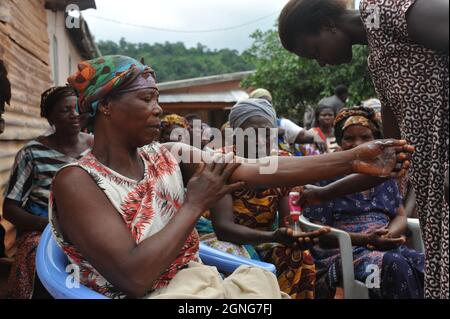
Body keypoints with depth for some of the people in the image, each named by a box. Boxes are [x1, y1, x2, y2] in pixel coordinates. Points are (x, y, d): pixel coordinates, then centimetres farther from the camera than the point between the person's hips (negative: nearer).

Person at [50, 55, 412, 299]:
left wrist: (352, 159, -15)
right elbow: (134, 276, -22)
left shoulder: (170, 157, 3)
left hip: (207, 286, 5)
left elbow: (261, 172, -8)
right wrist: (195, 204, -14)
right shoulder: (77, 181, -12)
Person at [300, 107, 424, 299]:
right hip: (342, 250, -4)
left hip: (387, 247, 5)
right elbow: (318, 231, -4)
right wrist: (365, 239, -15)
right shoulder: (327, 176, 2)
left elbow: (400, 216, 16)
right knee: (396, 265, -32)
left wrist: (390, 233, -9)